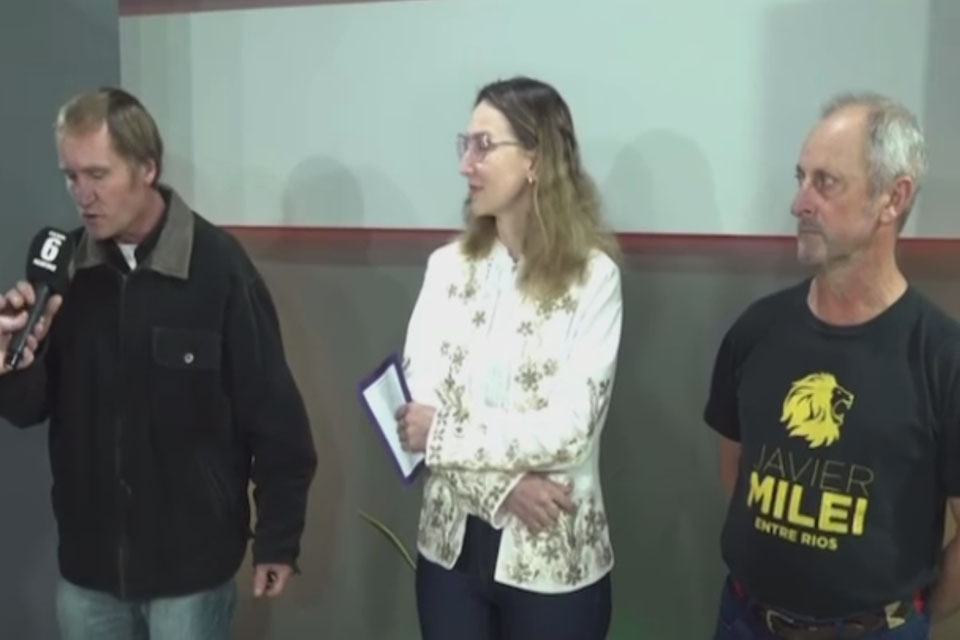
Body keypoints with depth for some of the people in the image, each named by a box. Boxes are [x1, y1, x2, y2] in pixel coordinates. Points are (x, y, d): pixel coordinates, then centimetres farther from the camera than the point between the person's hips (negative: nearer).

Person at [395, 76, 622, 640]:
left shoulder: (593, 277, -11)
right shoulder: (449, 266, 0)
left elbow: (567, 431, -18)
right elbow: (415, 405, -7)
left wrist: (443, 433, -13)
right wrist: (503, 483, -18)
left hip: (555, 561, -3)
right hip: (451, 547, 3)